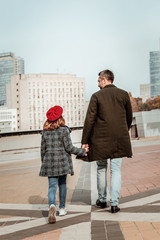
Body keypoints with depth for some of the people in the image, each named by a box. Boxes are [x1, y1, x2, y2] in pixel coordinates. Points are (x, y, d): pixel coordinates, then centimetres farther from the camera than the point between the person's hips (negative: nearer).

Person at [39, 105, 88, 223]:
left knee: (52, 185, 1)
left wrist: (44, 162, 20)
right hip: (62, 161, -2)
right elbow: (69, 147, -10)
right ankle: (62, 208, 23)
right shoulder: (64, 130, -7)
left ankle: (52, 205, -23)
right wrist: (83, 152, 0)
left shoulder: (45, 132, 4)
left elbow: (43, 149, 9)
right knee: (62, 184, 14)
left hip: (49, 161, 2)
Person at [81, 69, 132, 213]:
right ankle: (114, 203, 3)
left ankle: (102, 200, 25)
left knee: (101, 169, 13)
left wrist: (85, 141, -4)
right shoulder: (124, 94, 4)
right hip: (119, 139, 2)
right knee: (116, 170, 6)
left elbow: (89, 120, -8)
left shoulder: (96, 96, -5)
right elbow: (129, 118, 11)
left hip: (101, 139, -2)